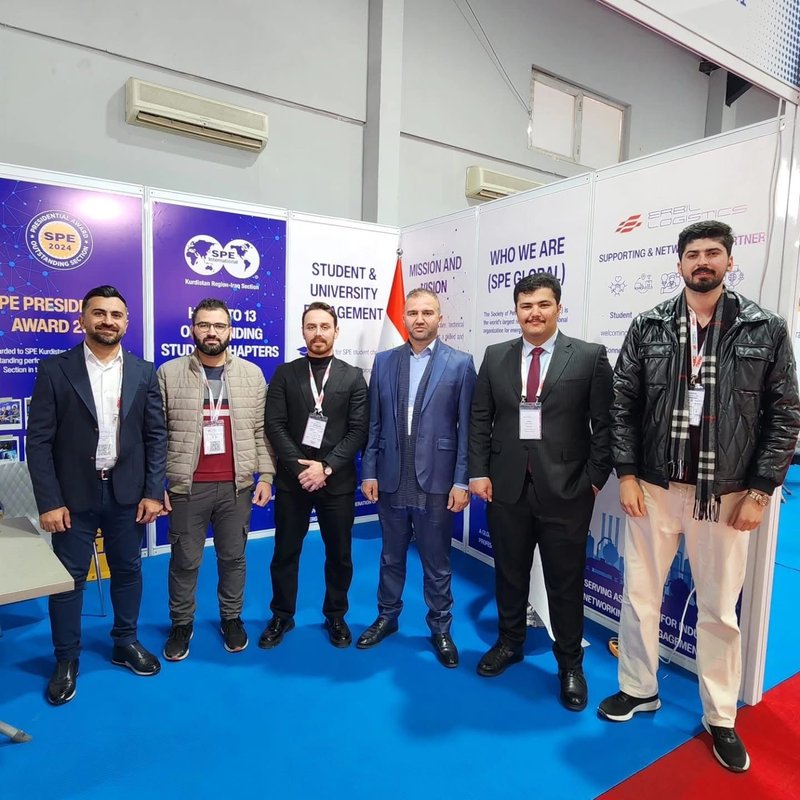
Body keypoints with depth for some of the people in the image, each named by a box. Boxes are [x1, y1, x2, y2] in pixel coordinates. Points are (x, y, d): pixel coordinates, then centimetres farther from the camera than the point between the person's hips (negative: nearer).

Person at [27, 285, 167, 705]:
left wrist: (153, 491, -5)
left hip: (127, 492, 2)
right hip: (74, 494, -1)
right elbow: (39, 440, -6)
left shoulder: (144, 372, 0)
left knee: (128, 570, 14)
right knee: (68, 577, 9)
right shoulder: (54, 370, -5)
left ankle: (126, 642, 34)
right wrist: (49, 502, -10)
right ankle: (66, 659, 28)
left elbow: (156, 436, 1)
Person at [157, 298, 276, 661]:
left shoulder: (252, 374, 3)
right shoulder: (169, 373, -1)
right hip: (186, 487, -1)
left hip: (236, 486, 1)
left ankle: (231, 618, 33)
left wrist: (265, 475, 0)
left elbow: (262, 430, 4)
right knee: (184, 560, 12)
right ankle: (181, 624, 32)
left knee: (233, 557, 14)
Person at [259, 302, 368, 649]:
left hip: (337, 480, 0)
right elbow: (274, 426, -4)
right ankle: (282, 616, 33)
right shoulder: (284, 374, 3)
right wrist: (300, 468, -13)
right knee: (285, 553, 12)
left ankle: (335, 616, 33)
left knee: (339, 554, 11)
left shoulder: (353, 377, 2)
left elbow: (358, 431, -5)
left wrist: (326, 467, -14)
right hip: (292, 478, 1)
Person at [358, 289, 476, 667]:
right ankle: (387, 617, 39)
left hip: (436, 481, -2)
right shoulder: (384, 361, 5)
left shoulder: (460, 363, -4)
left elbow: (467, 427, -6)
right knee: (391, 556, 19)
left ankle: (440, 628, 31)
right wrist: (369, 471, 3)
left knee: (436, 562, 11)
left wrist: (462, 481, -9)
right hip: (391, 479, 3)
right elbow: (373, 423, 6)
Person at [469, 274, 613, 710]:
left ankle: (570, 664, 31)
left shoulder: (590, 356, -3)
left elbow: (604, 424, -3)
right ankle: (509, 642, 40)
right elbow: (480, 420, 6)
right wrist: (479, 472, 0)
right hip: (507, 486, 3)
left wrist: (595, 478, -6)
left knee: (565, 581, 10)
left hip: (566, 489, -2)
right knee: (509, 572, 17)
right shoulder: (496, 357, 5)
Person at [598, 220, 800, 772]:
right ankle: (639, 689, 34)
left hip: (727, 494, -1)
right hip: (653, 487, 1)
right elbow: (623, 405, 0)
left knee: (720, 610, 12)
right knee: (640, 596, 12)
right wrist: (626, 473, -5)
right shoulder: (649, 328, 1)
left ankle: (721, 718, 32)